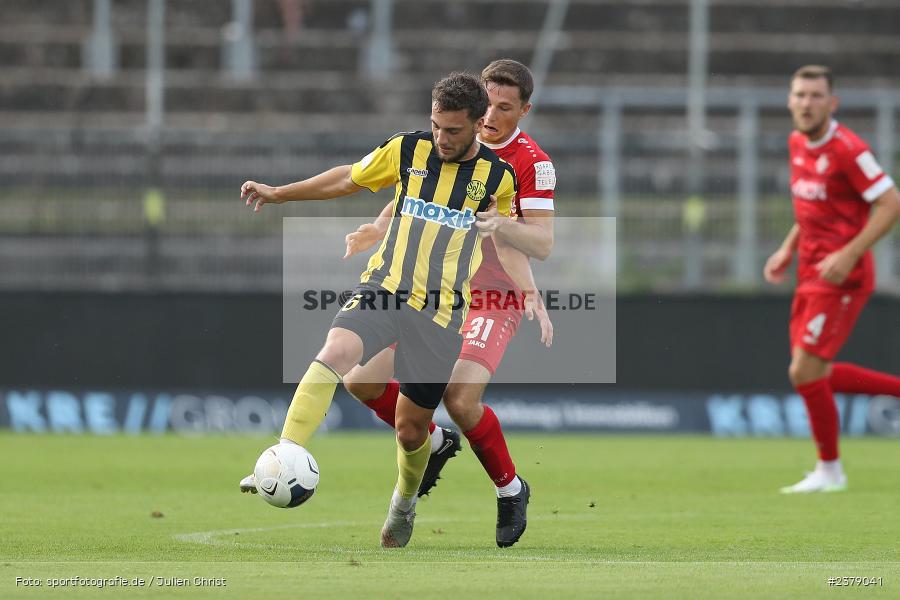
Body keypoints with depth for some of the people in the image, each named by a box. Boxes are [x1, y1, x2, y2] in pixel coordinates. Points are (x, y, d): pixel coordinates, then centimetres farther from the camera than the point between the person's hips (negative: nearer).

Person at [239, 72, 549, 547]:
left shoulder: (498, 178, 3)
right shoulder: (407, 151, 3)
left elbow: (508, 247, 15)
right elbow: (348, 179, 18)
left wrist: (531, 299, 1)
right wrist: (277, 194, 19)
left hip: (441, 312, 0)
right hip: (383, 291, 0)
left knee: (411, 427, 5)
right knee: (334, 353, -31)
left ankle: (405, 502, 37)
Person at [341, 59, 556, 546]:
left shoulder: (532, 163, -12)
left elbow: (542, 245, -18)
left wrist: (500, 223, -36)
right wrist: (382, 227, 2)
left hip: (493, 296, -6)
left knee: (461, 399, -25)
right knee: (361, 381, -5)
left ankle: (510, 489, 2)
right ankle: (433, 442, 24)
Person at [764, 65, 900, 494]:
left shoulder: (846, 149, -17)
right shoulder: (798, 143, 10)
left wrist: (849, 255, -23)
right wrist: (788, 250, 13)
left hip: (840, 278, -9)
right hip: (810, 275, 9)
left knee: (805, 372, -10)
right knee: (813, 376, 10)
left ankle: (829, 470, 5)